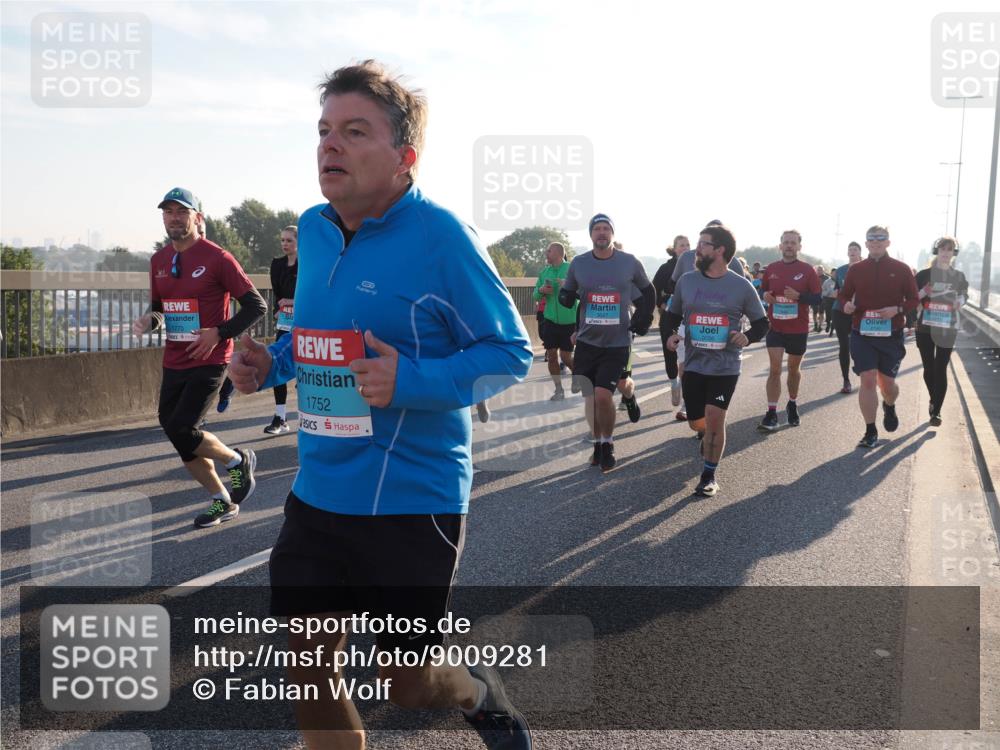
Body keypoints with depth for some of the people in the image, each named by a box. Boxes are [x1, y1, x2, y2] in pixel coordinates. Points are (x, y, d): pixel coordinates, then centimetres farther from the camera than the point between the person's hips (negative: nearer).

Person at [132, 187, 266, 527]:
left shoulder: (216, 258, -10)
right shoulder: (159, 260, 9)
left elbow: (256, 305, -10)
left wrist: (219, 333, -18)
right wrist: (148, 320, -2)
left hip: (208, 361, -7)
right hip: (174, 363, 7)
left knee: (181, 429, -16)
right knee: (181, 439, 9)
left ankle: (238, 461, 12)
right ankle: (224, 503, 26)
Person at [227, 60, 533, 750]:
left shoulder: (439, 236, -16)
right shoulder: (314, 230, 5)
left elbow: (512, 352, -13)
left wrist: (412, 381, -27)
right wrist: (272, 364, 0)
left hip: (412, 504, -6)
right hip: (317, 496, 6)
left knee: (406, 686, 10)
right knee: (306, 672, 12)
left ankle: (481, 694, 45)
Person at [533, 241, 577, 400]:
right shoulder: (545, 271, 7)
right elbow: (536, 296, 13)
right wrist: (541, 290, -8)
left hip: (569, 321, -4)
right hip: (550, 320, 4)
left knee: (566, 357, -1)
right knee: (551, 356, 4)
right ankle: (559, 390, 16)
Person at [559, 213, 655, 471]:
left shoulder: (629, 263, -2)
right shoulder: (579, 263, 1)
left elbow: (648, 292, 13)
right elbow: (566, 295, 10)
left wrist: (642, 321, 5)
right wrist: (566, 296, -13)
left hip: (617, 343, -2)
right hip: (587, 341, 2)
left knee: (603, 395, -13)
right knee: (589, 396, 7)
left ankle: (607, 445, 9)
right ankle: (597, 443, 27)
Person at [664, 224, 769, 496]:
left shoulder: (741, 286, -6)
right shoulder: (686, 281, 1)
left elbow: (762, 322, 3)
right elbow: (672, 315, 14)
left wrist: (748, 337, -18)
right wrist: (670, 334, -6)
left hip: (725, 366, -3)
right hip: (694, 364, 3)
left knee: (714, 419, -9)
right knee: (696, 422, 8)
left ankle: (709, 476, 9)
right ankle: (708, 437, 45)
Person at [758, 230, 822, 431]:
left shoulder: (807, 270, -3)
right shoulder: (771, 269, 4)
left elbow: (817, 298, -4)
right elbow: (763, 290, 15)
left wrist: (798, 296, -22)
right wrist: (765, 295, -8)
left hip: (798, 329, -1)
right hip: (775, 327, 1)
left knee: (794, 368, 15)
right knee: (775, 369, -7)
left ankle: (792, 404, 36)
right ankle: (771, 413, -8)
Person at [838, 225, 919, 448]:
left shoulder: (901, 269, -1)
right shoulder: (856, 269, 2)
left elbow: (913, 299, 2)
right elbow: (844, 295, 11)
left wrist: (897, 309, -18)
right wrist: (846, 305, -13)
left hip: (891, 335, 0)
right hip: (862, 334, 0)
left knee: (887, 382, 9)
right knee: (867, 380, -7)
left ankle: (889, 407, 46)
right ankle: (870, 432, 1)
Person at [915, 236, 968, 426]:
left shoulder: (958, 276, 4)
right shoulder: (924, 274, -1)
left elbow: (963, 294, 17)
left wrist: (960, 301, -6)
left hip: (948, 329, 0)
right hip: (925, 328, 0)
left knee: (941, 369, -4)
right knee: (928, 368, 8)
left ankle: (936, 411, 0)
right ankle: (934, 400, 33)